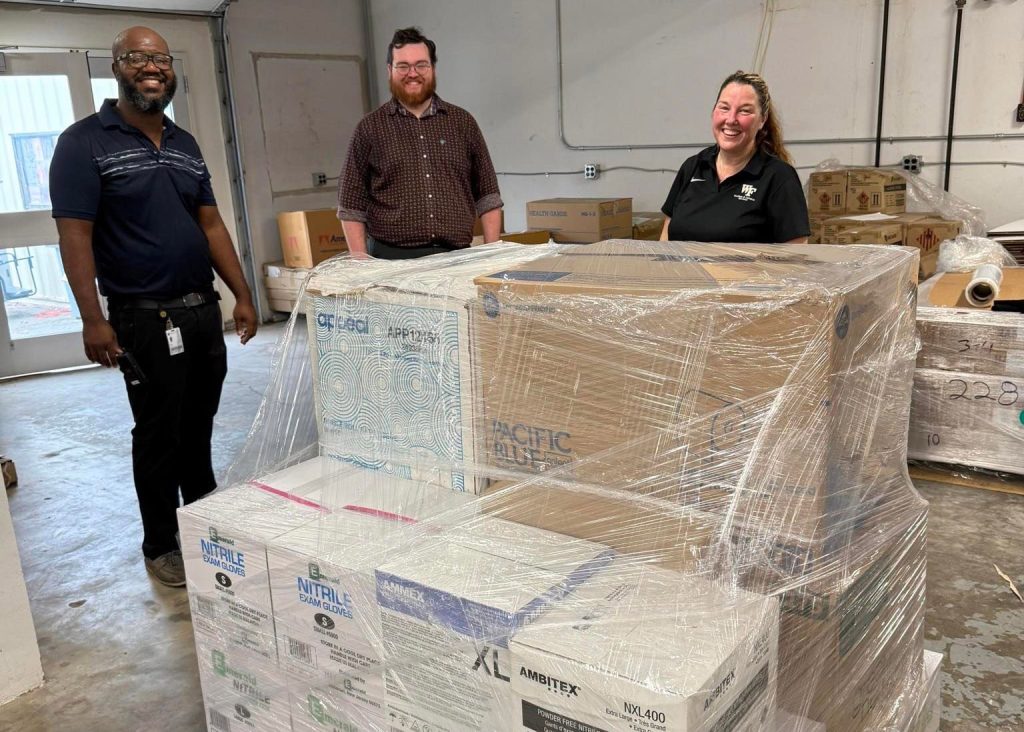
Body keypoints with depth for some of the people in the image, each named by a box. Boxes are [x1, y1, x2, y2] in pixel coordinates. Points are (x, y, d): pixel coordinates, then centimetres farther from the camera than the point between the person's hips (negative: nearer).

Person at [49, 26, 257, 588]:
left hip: (203, 309, 6)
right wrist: (93, 320, -18)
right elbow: (74, 235, -12)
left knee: (200, 426, 15)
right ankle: (161, 546, 20)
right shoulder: (84, 142, -7)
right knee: (159, 434, 4)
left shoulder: (185, 145, 12)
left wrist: (242, 295, 8)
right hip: (145, 318, -5)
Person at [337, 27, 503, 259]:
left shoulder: (463, 122, 13)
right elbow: (351, 207, 6)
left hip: (457, 258, 2)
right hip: (392, 260, -1)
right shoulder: (369, 128, 7)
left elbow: (487, 196, 12)